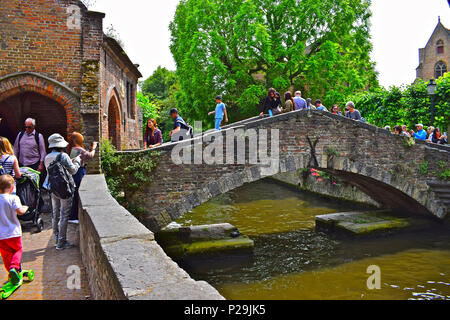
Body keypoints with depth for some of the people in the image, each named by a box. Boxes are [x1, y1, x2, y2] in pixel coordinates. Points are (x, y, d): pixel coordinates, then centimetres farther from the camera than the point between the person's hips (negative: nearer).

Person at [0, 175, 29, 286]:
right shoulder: (13, 198, -13)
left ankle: (12, 274, 22)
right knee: (18, 250, 17)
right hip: (13, 232, -3)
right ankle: (14, 267, -7)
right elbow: (20, 211, -24)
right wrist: (25, 208, -5)